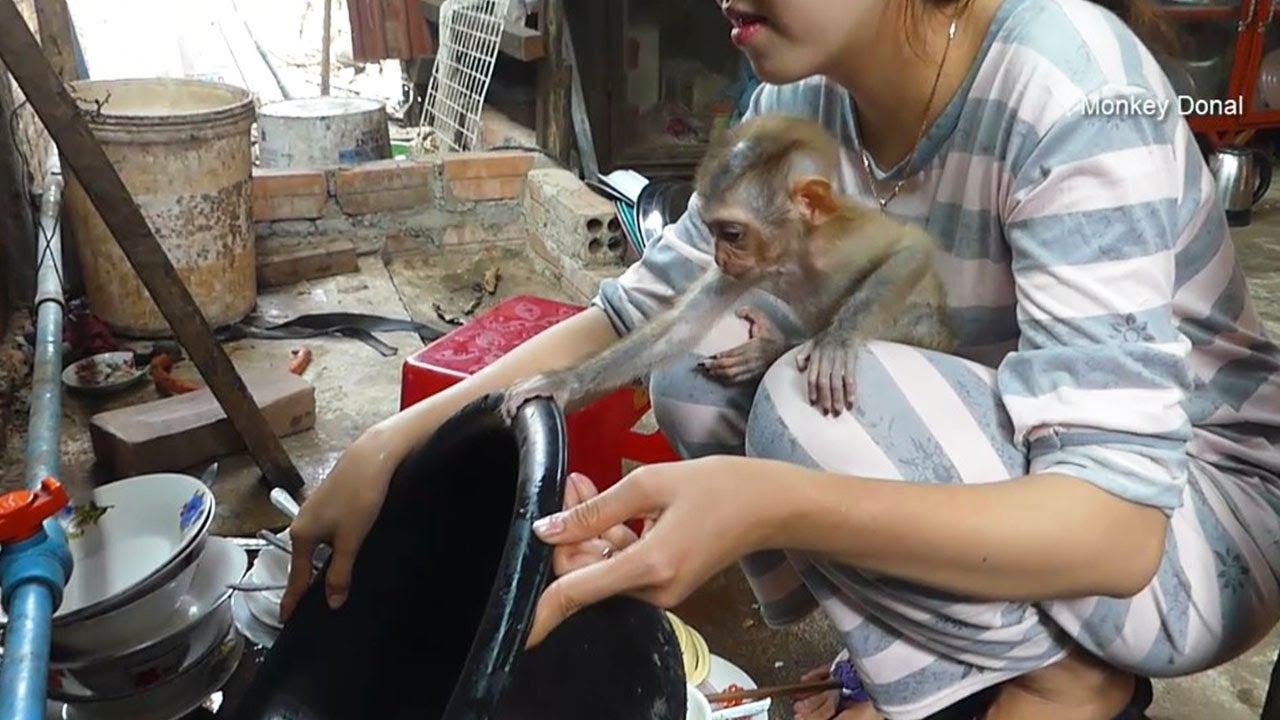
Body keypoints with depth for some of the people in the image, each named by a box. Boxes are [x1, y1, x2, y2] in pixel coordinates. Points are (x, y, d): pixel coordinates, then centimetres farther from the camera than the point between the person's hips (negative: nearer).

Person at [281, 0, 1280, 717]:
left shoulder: (1069, 85, -28)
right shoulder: (805, 96, -9)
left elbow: (1120, 520, -33)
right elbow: (643, 311, -5)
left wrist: (772, 505, -48)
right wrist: (397, 443, -13)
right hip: (1001, 470, 6)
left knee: (815, 399, -29)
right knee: (697, 364, -10)